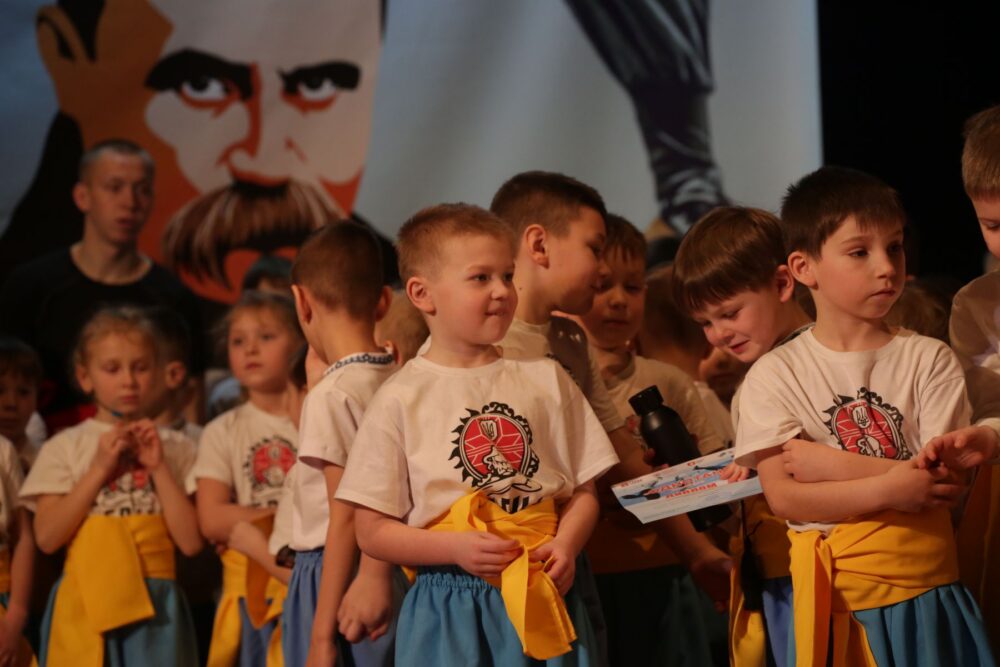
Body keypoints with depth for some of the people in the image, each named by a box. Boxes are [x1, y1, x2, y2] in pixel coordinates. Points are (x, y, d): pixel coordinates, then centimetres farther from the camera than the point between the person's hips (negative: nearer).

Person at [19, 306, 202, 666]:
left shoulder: (175, 448, 9)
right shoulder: (65, 447, 7)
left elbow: (190, 541, -1)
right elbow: (46, 537, -4)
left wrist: (159, 468, -6)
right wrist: (99, 467, -6)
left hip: (153, 605, 1)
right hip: (86, 605, -1)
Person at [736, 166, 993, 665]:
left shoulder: (930, 360, 2)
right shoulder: (775, 375, -1)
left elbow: (948, 481, -7)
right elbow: (782, 496, -8)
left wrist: (835, 465, -11)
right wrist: (887, 489, -18)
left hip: (926, 594, 1)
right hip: (834, 602, -1)